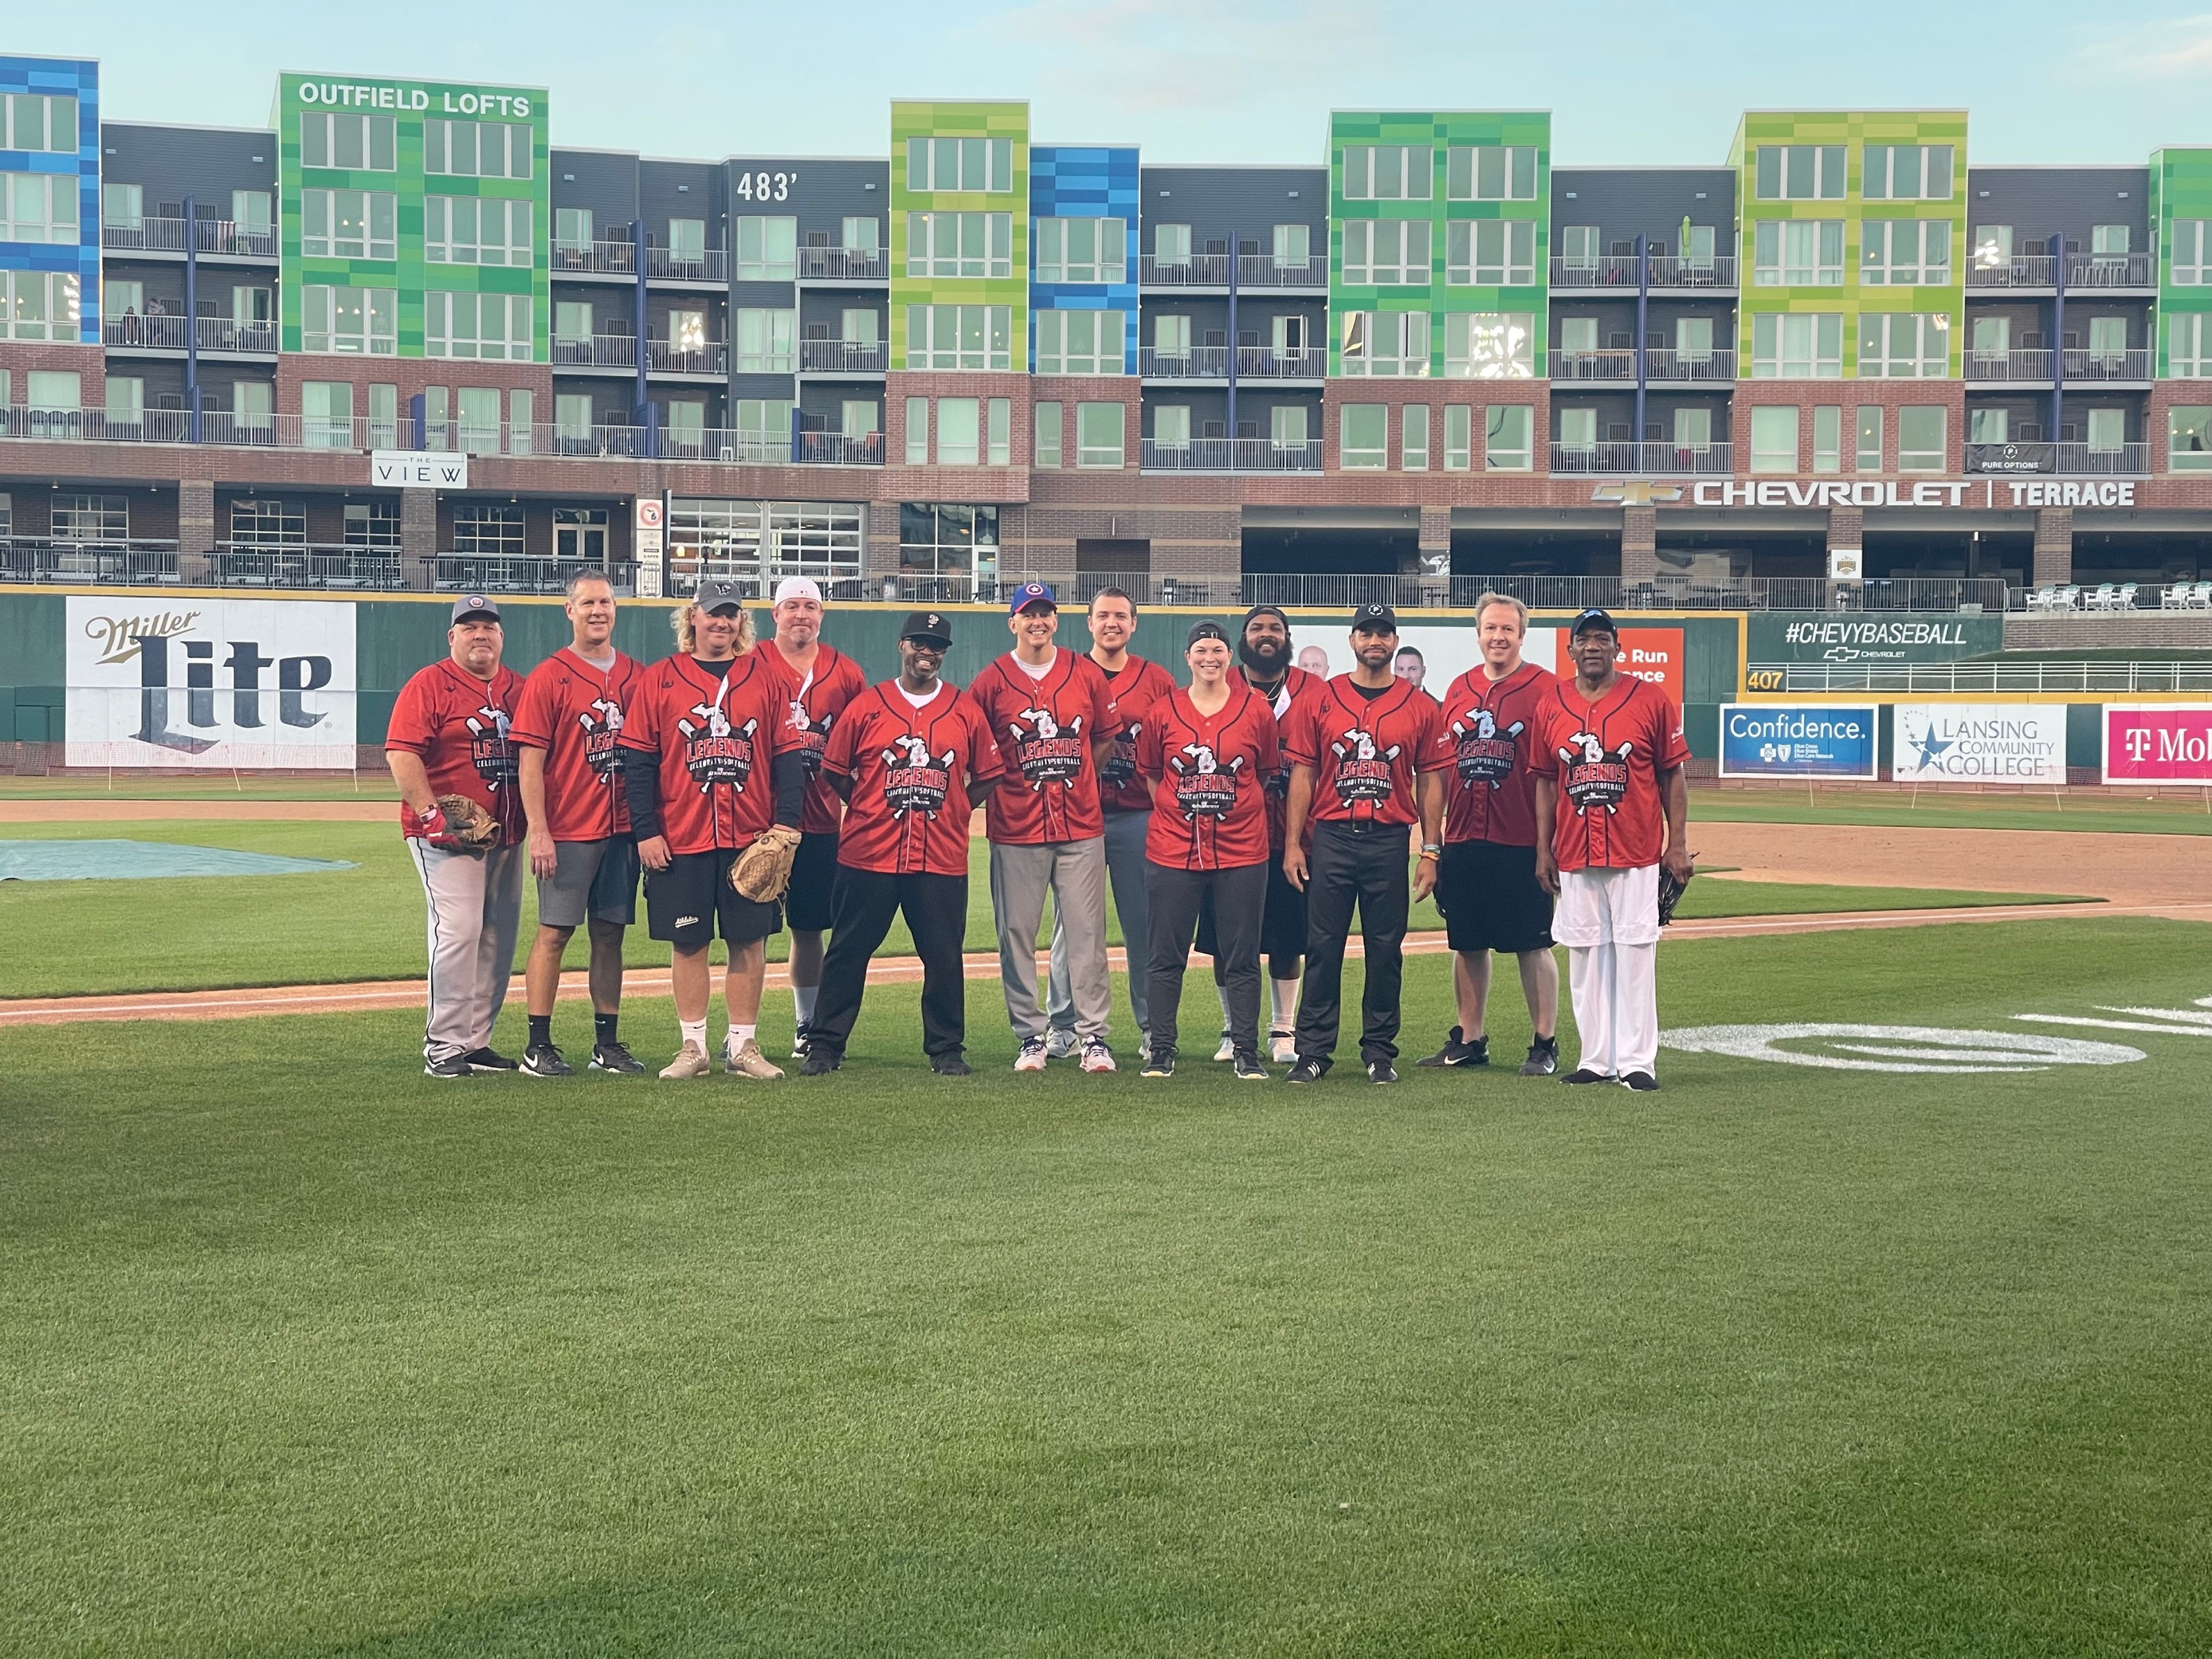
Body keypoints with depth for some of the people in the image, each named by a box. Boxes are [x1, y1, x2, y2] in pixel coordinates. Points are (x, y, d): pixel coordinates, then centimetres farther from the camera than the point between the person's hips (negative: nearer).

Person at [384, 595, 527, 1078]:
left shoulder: (520, 689, 14)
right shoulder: (429, 685, -4)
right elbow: (401, 754, -12)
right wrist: (431, 815, -20)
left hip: (507, 835, 7)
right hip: (446, 836, -7)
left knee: (500, 938, 8)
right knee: (458, 930, -13)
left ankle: (477, 1041, 18)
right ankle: (443, 1047, -8)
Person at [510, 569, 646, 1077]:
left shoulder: (636, 676, 11)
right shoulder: (548, 678, -4)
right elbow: (530, 761, -8)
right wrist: (539, 832, -14)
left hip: (622, 829, 5)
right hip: (567, 832, -5)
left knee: (610, 934, 8)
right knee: (555, 932, -3)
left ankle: (607, 1043, 15)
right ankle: (538, 1046, 1)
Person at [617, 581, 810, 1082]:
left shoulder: (766, 675, 7)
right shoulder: (661, 678, 4)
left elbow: (787, 756, 5)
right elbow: (639, 761, 2)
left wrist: (786, 824, -4)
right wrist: (646, 831, -5)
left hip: (752, 838, 1)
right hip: (680, 838, -1)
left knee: (749, 940, 3)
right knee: (687, 942, 4)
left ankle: (743, 1046, 12)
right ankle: (693, 1047, 12)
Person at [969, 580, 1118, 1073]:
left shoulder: (1087, 674, 6)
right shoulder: (991, 681, 0)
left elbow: (1106, 737, 16)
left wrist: (1075, 777, 10)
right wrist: (996, 782, 2)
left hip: (1081, 825, 1)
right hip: (1016, 830, -1)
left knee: (1087, 933, 0)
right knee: (1017, 935, 2)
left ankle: (1093, 1036, 6)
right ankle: (1031, 1037, 11)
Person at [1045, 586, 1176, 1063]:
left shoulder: (1158, 681, 7)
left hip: (1139, 817, 0)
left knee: (1145, 924, 2)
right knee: (1071, 921, 3)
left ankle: (1152, 1028, 10)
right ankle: (1062, 1026, 9)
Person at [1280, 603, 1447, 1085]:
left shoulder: (1420, 706, 6)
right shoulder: (1320, 701, 6)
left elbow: (1430, 782, 7)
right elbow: (1302, 775, 6)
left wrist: (1430, 852, 2)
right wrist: (1292, 844, -1)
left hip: (1390, 842, 0)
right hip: (1331, 840, 0)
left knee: (1386, 950, 4)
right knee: (1322, 948, 0)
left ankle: (1380, 1054, 12)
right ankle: (1313, 1053, 4)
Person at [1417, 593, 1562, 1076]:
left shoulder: (1544, 688, -2)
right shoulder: (1460, 689, 13)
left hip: (1521, 841, -5)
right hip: (1462, 840, 5)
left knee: (1533, 944, -1)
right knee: (1467, 942, 11)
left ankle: (1546, 1045, 7)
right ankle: (1468, 1041, 20)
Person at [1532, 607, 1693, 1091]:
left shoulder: (1650, 700, -1)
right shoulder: (1550, 705, 7)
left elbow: (1673, 775, 2)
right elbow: (1546, 781, 13)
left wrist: (1678, 844, -3)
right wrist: (1543, 848, 9)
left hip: (1636, 853, -3)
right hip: (1574, 855, 3)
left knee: (1635, 953, -3)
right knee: (1584, 955, 5)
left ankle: (1637, 1061, 2)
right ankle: (1595, 1059, 13)